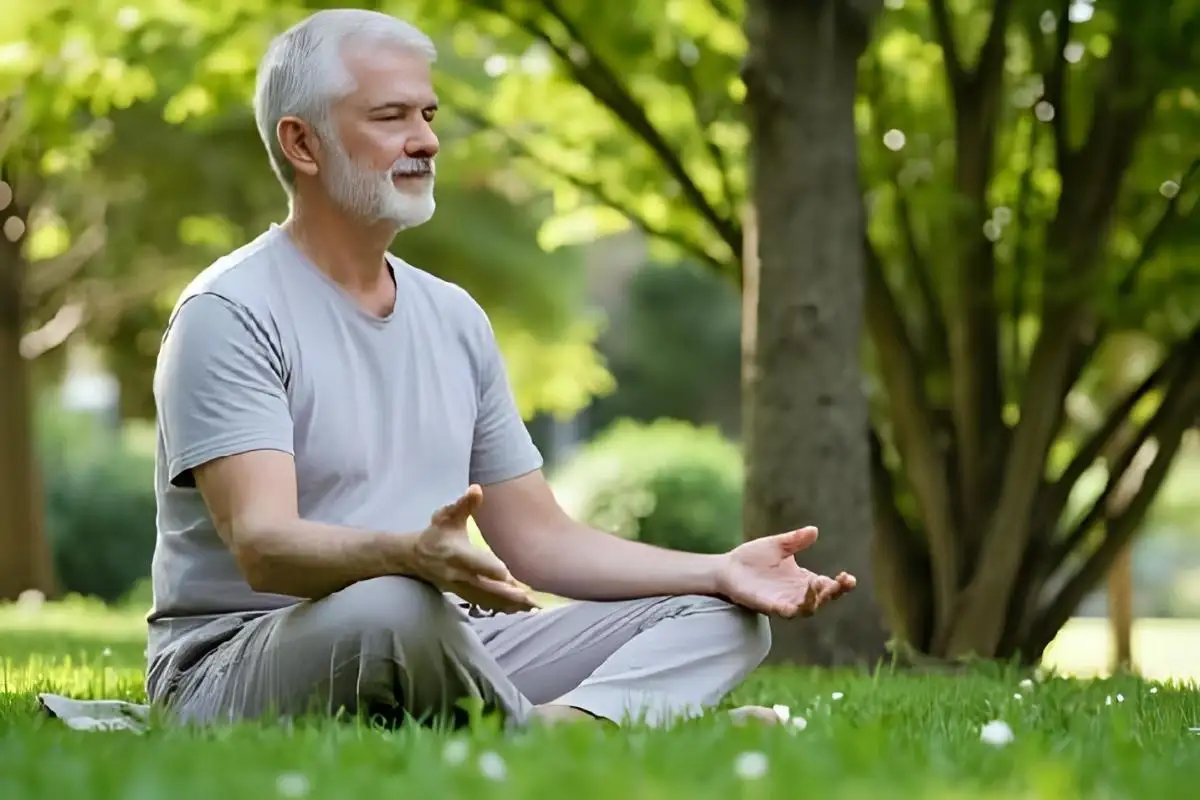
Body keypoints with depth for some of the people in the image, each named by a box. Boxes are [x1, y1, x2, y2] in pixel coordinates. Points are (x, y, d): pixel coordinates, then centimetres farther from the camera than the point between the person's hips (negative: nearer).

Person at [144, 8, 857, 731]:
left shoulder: (456, 317, 15)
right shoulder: (229, 315, -9)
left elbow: (537, 539, 15)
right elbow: (262, 544, -23)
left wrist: (719, 570, 1)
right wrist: (411, 553, -44)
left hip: (437, 651, 8)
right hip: (238, 670, -8)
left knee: (723, 617, -4)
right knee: (391, 607, -42)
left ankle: (567, 722, -35)